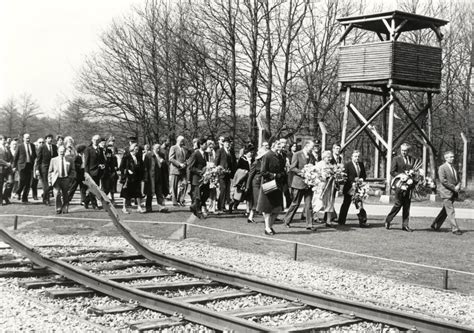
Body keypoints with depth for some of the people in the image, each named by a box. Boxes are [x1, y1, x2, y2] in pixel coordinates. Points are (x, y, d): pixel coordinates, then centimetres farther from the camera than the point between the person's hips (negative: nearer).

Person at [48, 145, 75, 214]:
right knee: (57, 194, -15)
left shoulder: (70, 160, 6)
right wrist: (49, 180, 3)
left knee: (65, 195, 5)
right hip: (56, 179, -1)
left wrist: (71, 178, -2)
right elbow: (50, 171, 9)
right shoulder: (53, 160, 6)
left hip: (66, 179, 1)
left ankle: (65, 209, 16)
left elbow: (72, 170, 11)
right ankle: (58, 209, -6)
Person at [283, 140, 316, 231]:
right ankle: (286, 220, 21)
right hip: (299, 182, -5)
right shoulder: (297, 155, -5)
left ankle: (309, 225, 2)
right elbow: (292, 168, -10)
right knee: (295, 203, 3)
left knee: (309, 205, 0)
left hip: (308, 183, 5)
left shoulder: (311, 156, 13)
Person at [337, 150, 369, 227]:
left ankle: (362, 221, 4)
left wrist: (362, 179, -6)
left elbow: (364, 174, 16)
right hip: (349, 188, -5)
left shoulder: (361, 164, 11)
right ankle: (341, 220, 13)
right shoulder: (347, 165, -7)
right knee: (346, 204, 4)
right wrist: (354, 179, -21)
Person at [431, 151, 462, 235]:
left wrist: (458, 186, -2)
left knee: (445, 211, 13)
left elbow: (458, 179, 21)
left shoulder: (453, 168, 16)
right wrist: (453, 187, -18)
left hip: (453, 193, 8)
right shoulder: (442, 168, -9)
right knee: (450, 211, -8)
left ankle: (435, 225, 23)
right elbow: (443, 180, -18)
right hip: (446, 192, -8)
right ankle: (455, 229, -8)